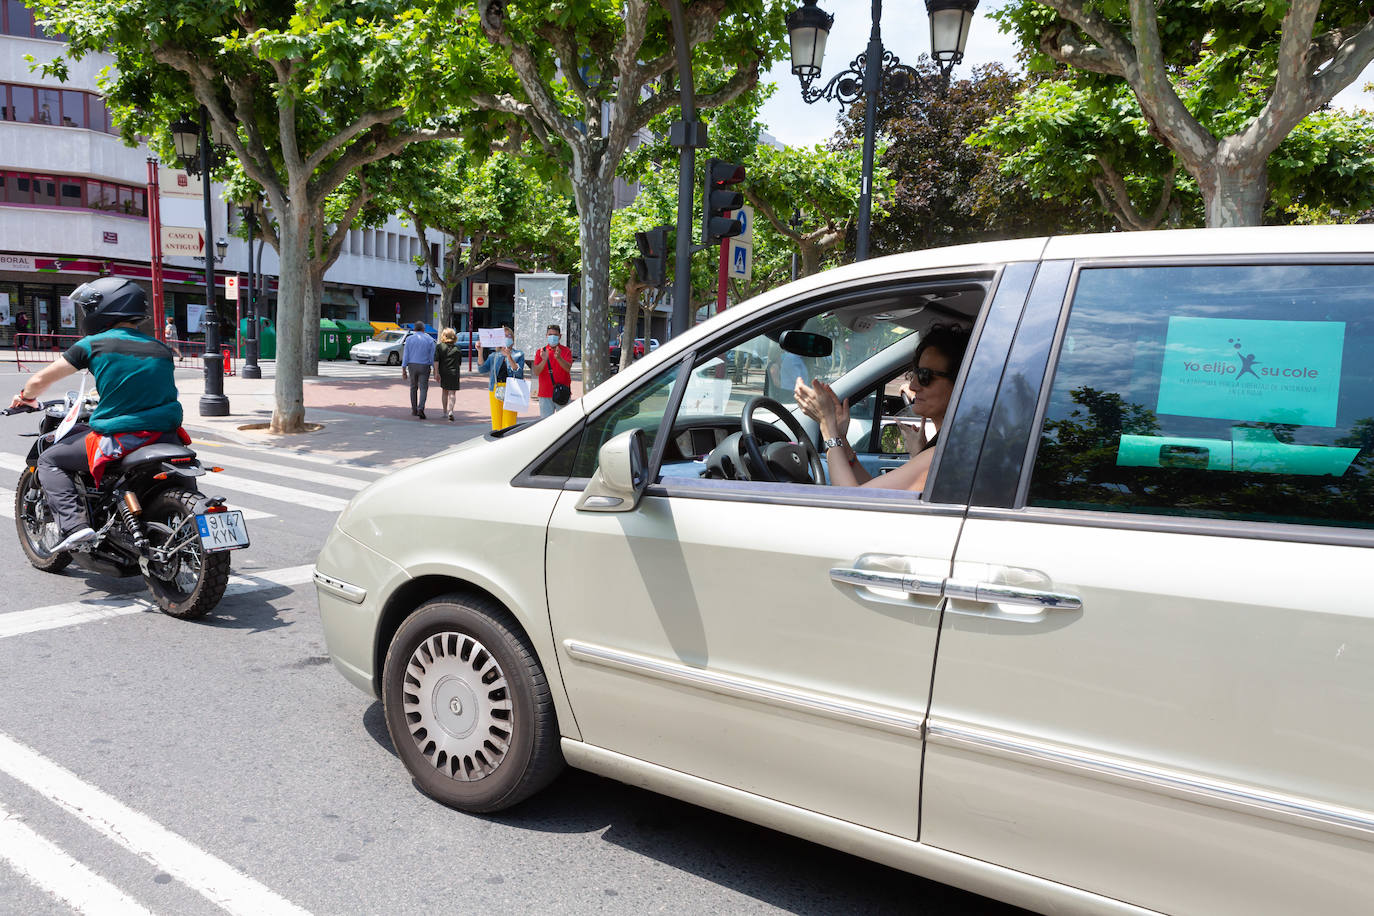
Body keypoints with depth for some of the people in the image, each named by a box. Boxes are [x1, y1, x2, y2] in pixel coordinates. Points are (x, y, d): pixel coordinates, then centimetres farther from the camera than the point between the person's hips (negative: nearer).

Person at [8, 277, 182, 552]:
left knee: (50, 460, 16)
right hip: (167, 435, 4)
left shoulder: (94, 344, 0)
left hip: (120, 440, -4)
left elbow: (41, 380, 6)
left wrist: (25, 396, 31)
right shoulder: (161, 348, 12)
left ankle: (74, 524, 0)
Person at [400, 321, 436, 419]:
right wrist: (434, 369, 3)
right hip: (424, 367, -2)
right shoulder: (429, 339, 0)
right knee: (423, 388, -2)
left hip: (412, 366, 2)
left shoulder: (409, 339, 2)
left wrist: (403, 369, 1)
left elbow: (405, 355, -1)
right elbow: (433, 356, -2)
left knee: (413, 388, 15)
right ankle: (421, 408, -21)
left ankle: (414, 410, 19)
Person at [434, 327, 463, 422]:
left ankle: (445, 412, 26)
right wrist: (459, 375, 23)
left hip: (443, 373, 1)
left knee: (444, 391, 18)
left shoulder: (439, 347, -1)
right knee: (452, 393, -3)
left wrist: (436, 372, -10)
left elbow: (436, 361, -10)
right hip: (454, 373, -1)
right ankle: (450, 411, -24)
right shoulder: (457, 348, 4)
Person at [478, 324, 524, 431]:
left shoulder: (519, 354, 7)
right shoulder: (493, 355, 15)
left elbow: (518, 372, -7)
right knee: (496, 421, 3)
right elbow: (482, 369, 4)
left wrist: (509, 356, -19)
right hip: (495, 390, 3)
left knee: (508, 423, -9)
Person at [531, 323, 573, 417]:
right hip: (545, 395, 1)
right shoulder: (541, 351, 7)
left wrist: (558, 358, -29)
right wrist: (544, 360, -20)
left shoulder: (566, 351, 5)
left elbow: (568, 368, -12)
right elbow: (536, 373, -3)